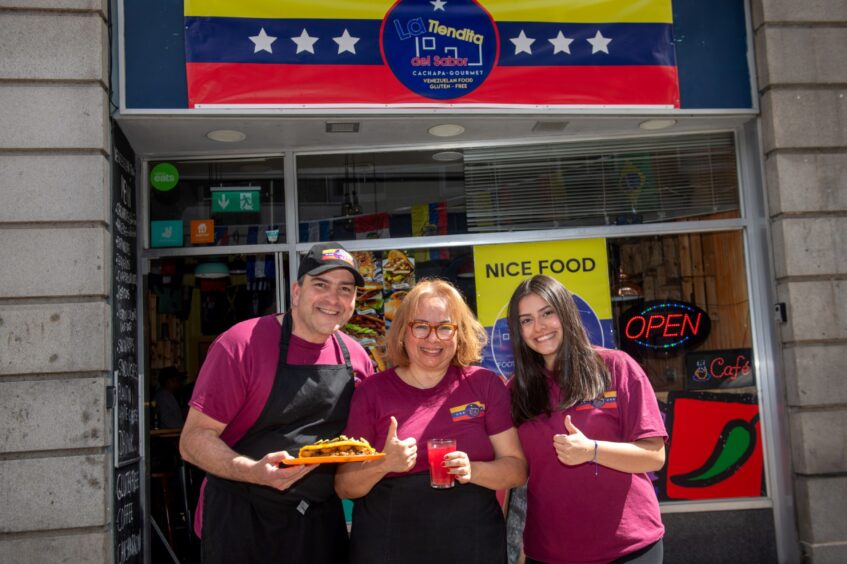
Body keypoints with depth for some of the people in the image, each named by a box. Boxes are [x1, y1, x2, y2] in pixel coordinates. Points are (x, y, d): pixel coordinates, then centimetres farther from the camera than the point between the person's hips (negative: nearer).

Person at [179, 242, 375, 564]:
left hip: (323, 524, 5)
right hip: (242, 523, -4)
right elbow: (193, 441, -14)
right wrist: (255, 472, -29)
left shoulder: (357, 358, 2)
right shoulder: (242, 344, -13)